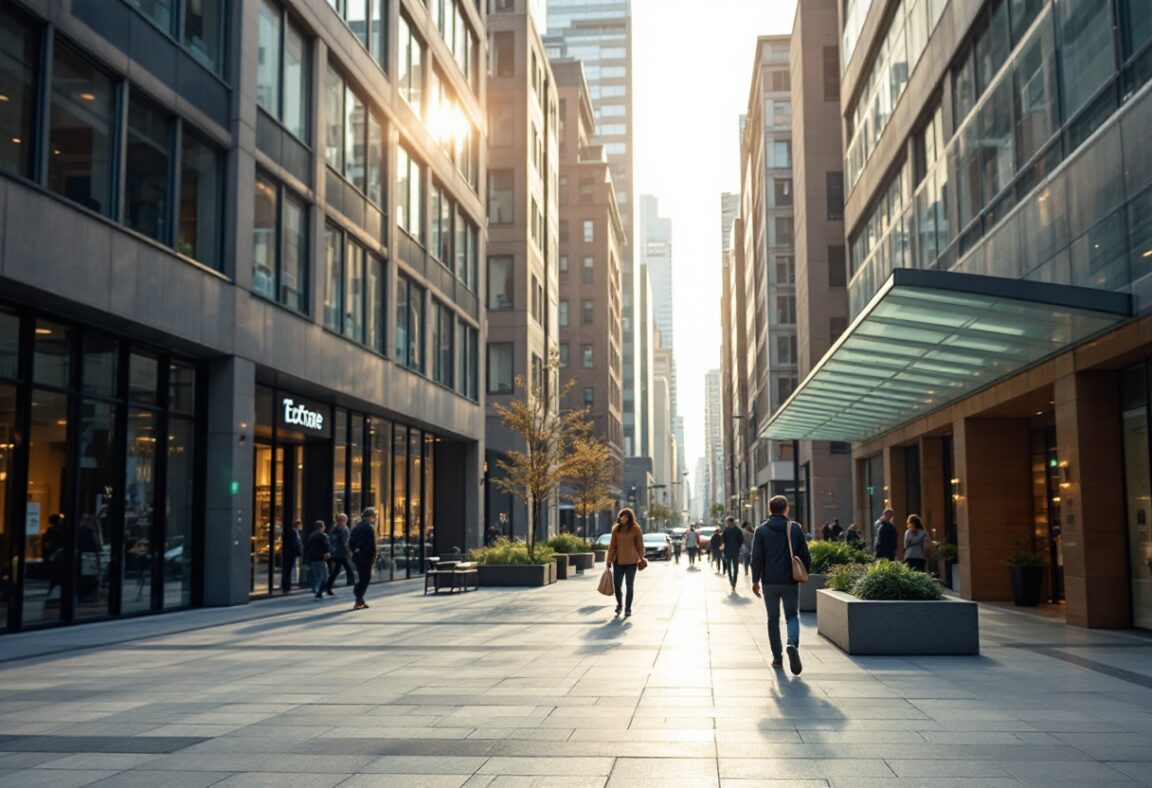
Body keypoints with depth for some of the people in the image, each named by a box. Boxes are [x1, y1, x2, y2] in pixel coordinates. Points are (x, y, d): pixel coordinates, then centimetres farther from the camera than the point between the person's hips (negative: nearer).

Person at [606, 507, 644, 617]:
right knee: (616, 585, 1)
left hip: (631, 561, -2)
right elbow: (612, 545, 5)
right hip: (618, 561, 2)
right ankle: (619, 604, 26)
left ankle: (628, 609, 13)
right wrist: (609, 560, 3)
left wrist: (641, 559, -2)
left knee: (630, 586, 4)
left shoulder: (635, 528, -3)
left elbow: (640, 545, 0)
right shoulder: (616, 529, 4)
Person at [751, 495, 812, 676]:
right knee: (792, 615, 7)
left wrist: (755, 580, 3)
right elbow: (805, 555, 1)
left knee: (773, 619, 11)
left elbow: (756, 557, -5)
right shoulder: (795, 528, 0)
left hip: (769, 582, 0)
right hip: (790, 581, 0)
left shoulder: (761, 530, -2)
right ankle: (793, 644, -22)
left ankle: (777, 658, 11)